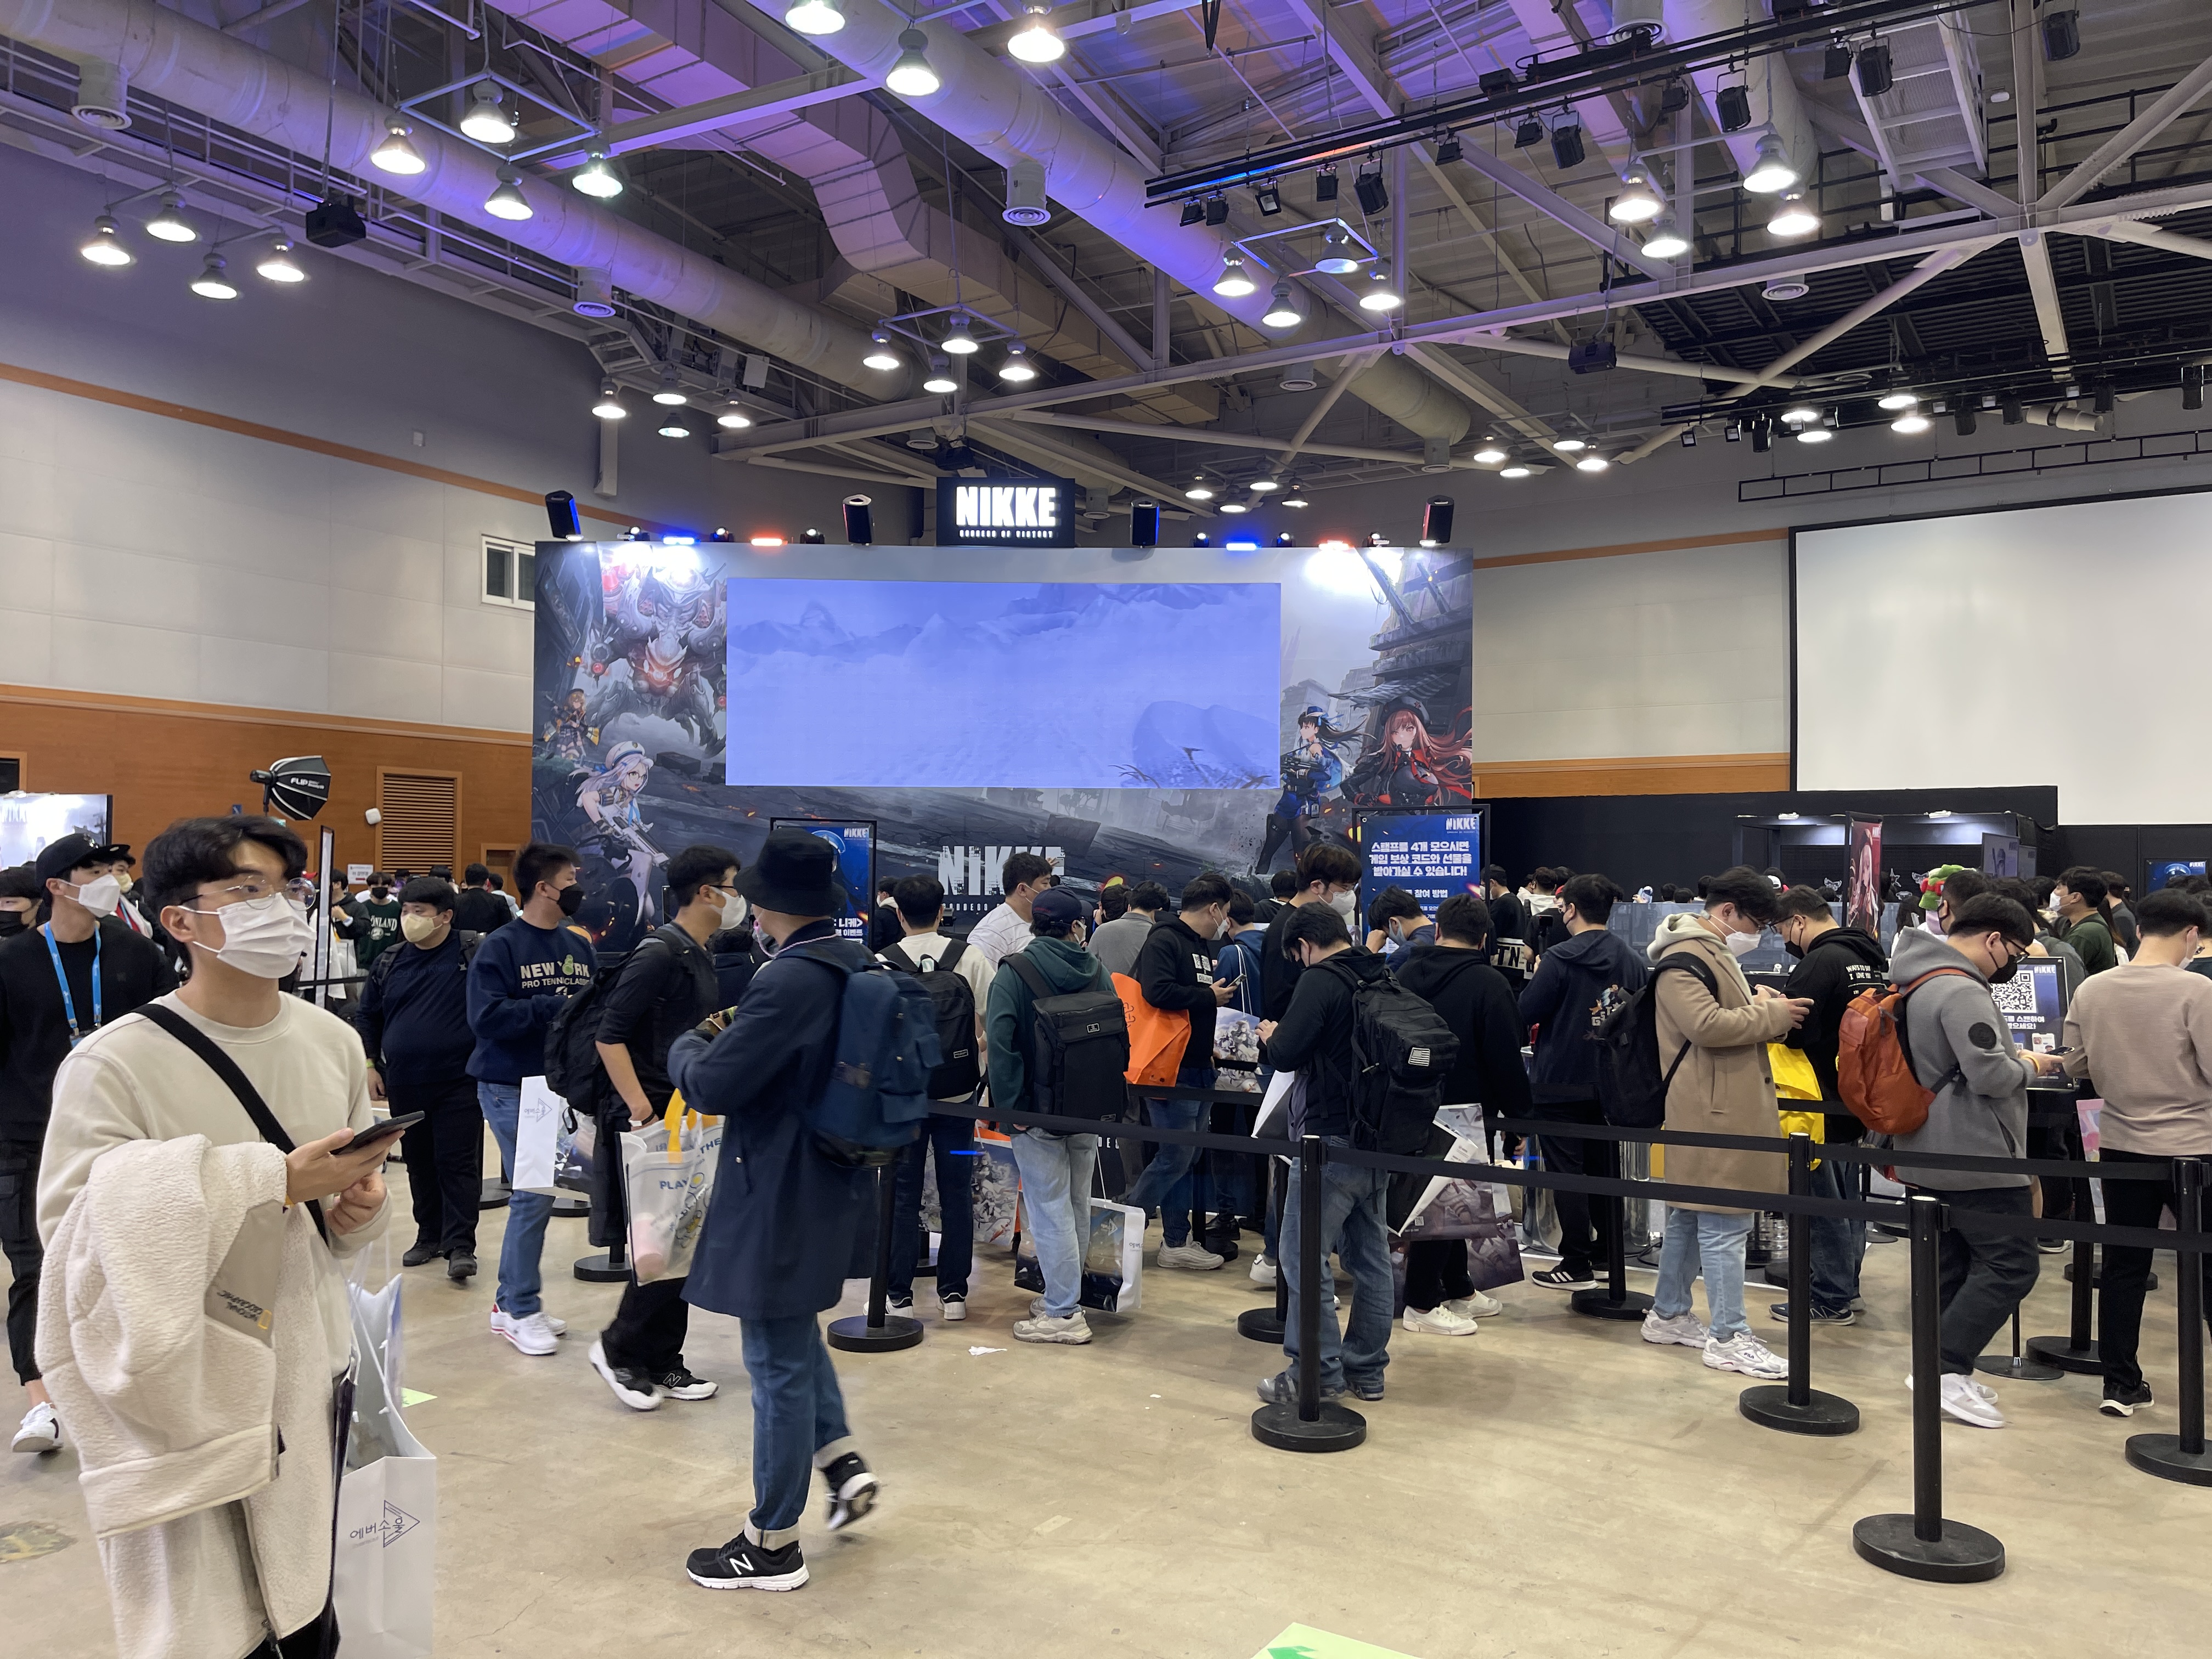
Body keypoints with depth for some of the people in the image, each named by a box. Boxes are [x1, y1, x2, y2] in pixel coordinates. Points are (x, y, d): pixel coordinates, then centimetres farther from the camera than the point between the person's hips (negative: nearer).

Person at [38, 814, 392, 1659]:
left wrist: (359, 1209, -7)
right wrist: (275, 1182, -23)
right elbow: (77, 1235, -17)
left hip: (311, 1371, 5)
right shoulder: (113, 1065, -13)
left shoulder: (334, 1040, 4)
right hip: (191, 1395, -4)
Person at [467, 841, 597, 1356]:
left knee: (540, 1194, 12)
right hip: (510, 1086, -6)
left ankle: (511, 1302, 25)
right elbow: (487, 1017, -18)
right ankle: (520, 1311, 8)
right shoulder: (501, 946, -10)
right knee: (534, 1195, -6)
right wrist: (553, 1007, -19)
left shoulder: (579, 946, 8)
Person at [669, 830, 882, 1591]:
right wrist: (742, 1032, 11)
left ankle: (773, 1545, 19)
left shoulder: (789, 980, -25)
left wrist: (689, 1044, -2)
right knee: (795, 1333, 29)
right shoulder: (857, 966, 3)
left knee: (778, 1364, 5)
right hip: (832, 1187, 9)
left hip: (782, 1200, -9)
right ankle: (843, 1461, 26)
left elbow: (711, 1087, -23)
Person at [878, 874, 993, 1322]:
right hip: (958, 1094, 1)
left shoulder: (882, 964, -9)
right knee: (957, 1194, 11)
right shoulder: (971, 958, -5)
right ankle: (953, 1293, 16)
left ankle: (900, 1297, 12)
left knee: (902, 1196, 8)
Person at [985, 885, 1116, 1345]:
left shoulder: (1012, 973, -9)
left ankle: (1062, 1313, 2)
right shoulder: (1099, 973, 4)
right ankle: (1066, 1295, 29)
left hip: (1038, 1112, -5)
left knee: (1049, 1208, -1)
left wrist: (1007, 1103, -15)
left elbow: (1001, 1040, -19)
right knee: (1077, 1204, 17)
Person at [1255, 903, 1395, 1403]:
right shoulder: (1384, 979, 9)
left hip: (1331, 1138, -8)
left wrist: (1270, 1038, 4)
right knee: (1371, 1255, 14)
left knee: (1304, 1257, 0)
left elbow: (1286, 1055, -19)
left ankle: (1317, 1371, 3)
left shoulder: (1320, 981, -14)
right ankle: (1367, 1368, 23)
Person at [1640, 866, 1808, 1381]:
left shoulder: (1712, 953, 20)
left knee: (1691, 1215, 16)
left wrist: (1764, 1010, 7)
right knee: (1724, 1223, -7)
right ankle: (1727, 1338, -1)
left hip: (1723, 1108, 11)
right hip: (1712, 1112, -11)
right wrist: (1771, 1015, -14)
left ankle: (1668, 1315, 25)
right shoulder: (1683, 958, -15)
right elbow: (1707, 1026, -25)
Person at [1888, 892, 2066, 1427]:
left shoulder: (1918, 984, 13)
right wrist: (2029, 1066, -4)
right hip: (1976, 1156, -10)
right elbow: (1990, 1076, -24)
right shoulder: (1963, 992, -19)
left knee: (1950, 1264, 14)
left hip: (1928, 1155, 10)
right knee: (2010, 1264, -5)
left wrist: (2013, 1056, 14)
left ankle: (1945, 1373, 18)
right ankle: (1948, 1368, -8)